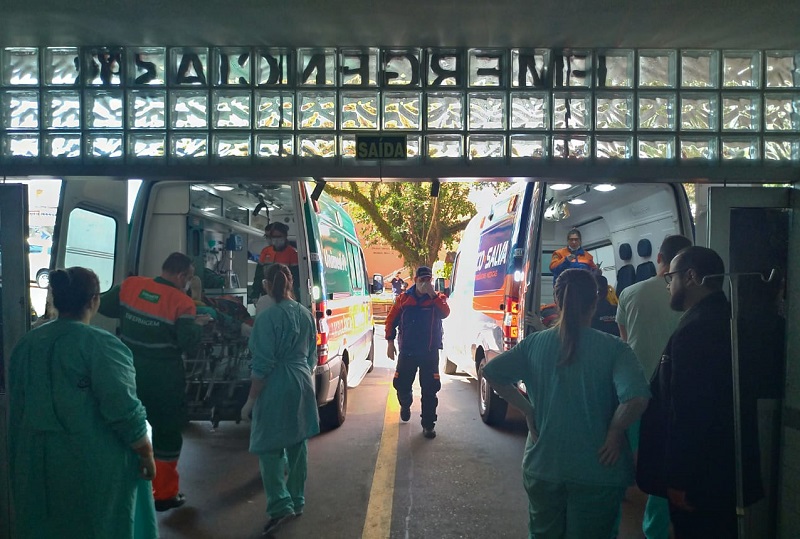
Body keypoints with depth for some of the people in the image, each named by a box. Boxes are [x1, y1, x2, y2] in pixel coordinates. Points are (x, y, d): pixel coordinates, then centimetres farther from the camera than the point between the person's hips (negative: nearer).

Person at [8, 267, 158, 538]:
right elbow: (124, 411, -21)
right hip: (94, 463, -6)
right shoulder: (102, 345, -18)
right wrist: (146, 454, -9)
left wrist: (20, 459, 21)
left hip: (37, 460, 6)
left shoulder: (26, 344, 2)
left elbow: (16, 409, 10)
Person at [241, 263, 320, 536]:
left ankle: (280, 505, -4)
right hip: (302, 384, 7)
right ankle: (297, 502, 26)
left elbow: (263, 364, -16)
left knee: (268, 447, 4)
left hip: (276, 389, -7)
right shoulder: (305, 314, 4)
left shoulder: (268, 317, -16)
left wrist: (250, 400, -9)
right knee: (298, 444, 15)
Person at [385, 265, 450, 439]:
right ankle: (405, 405, 45)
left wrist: (432, 295, -26)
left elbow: (445, 313, -21)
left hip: (430, 353, -1)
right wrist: (390, 342, 2)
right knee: (402, 385, 11)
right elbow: (391, 320, 6)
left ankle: (428, 424, 11)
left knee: (429, 390, -1)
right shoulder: (404, 298, 2)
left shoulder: (437, 298, 0)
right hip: (407, 352, 1)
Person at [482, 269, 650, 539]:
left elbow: (491, 372, -4)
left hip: (542, 466, 2)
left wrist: (527, 410, 1)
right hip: (596, 473, -2)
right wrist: (614, 432, -10)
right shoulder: (613, 348, -13)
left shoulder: (534, 342, -5)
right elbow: (636, 398, -26)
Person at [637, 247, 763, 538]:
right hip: (725, 469, 10)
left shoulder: (694, 330, -24)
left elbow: (686, 413, -26)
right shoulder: (726, 320, 7)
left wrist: (678, 481, -19)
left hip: (698, 475, -9)